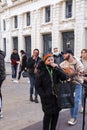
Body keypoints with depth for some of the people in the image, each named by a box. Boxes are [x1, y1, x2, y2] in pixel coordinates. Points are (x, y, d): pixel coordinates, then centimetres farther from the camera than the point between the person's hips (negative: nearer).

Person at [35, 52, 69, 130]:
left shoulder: (55, 69, 1)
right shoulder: (41, 71, -8)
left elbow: (64, 78, -11)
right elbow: (37, 86, -5)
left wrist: (57, 68, -19)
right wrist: (44, 95, -13)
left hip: (57, 96, 4)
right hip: (47, 97, -4)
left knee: (56, 114, 12)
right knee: (48, 115, 2)